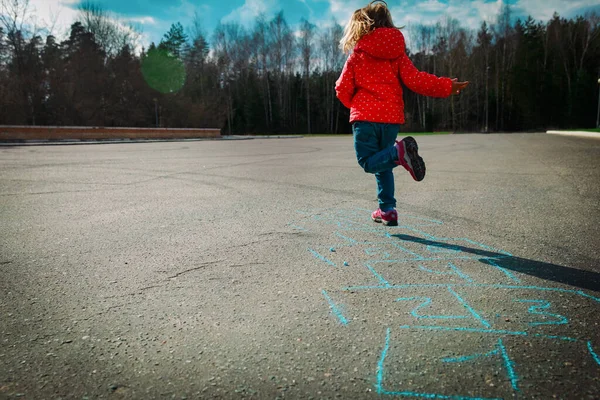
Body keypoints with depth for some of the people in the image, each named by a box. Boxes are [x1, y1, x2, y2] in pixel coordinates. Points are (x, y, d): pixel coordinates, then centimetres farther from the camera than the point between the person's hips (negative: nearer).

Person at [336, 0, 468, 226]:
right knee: (383, 163, 17)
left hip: (365, 117, -3)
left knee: (369, 162, -2)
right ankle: (387, 210, 14)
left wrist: (354, 104, 22)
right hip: (391, 117, 4)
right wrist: (447, 87, 9)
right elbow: (415, 80, -1)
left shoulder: (357, 54, 2)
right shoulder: (397, 53, 7)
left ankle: (399, 152, -30)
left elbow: (343, 89, 1)